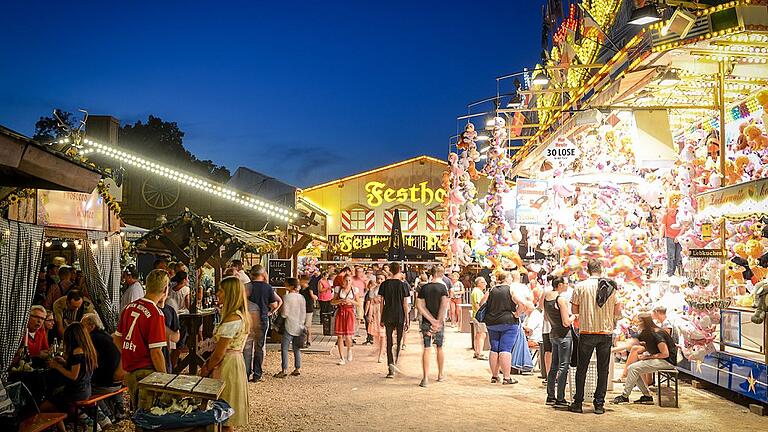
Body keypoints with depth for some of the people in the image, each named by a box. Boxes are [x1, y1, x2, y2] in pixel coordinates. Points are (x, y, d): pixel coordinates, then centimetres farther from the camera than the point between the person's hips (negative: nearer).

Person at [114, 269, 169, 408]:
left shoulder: (129, 307, 5)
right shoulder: (156, 314, -19)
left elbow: (117, 338, 15)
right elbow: (156, 353, -19)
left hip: (128, 371, 8)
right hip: (146, 373, -8)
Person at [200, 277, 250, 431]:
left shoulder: (233, 319, -21)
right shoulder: (240, 315, 9)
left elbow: (220, 353, -18)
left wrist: (206, 370, -4)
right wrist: (208, 362, 6)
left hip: (227, 365, -9)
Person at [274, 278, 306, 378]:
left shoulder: (287, 297, -12)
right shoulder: (302, 297, 5)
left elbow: (284, 314, -14)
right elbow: (304, 313, 9)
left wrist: (280, 309, 6)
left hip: (290, 326, -6)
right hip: (299, 326, 6)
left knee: (284, 348, -1)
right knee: (297, 349, 13)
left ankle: (284, 370, -6)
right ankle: (297, 369, 14)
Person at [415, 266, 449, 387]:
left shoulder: (424, 287, 2)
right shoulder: (443, 287, -6)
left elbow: (419, 305, -5)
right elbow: (444, 305, -17)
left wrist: (432, 320, -9)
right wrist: (438, 321, -16)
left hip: (426, 322, 1)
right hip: (439, 322, -1)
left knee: (426, 349, 2)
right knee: (439, 348, 15)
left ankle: (425, 378, -7)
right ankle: (440, 375, 28)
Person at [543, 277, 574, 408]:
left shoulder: (546, 296, 6)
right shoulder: (561, 299, -18)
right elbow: (566, 322, -19)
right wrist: (574, 315, -2)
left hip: (553, 333, 8)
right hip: (564, 335, -8)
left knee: (554, 366, 15)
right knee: (563, 366, -2)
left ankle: (550, 396, 20)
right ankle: (560, 399, 0)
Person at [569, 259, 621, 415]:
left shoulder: (580, 286, -5)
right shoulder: (611, 287, 2)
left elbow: (575, 310, -1)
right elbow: (617, 311, 5)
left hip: (587, 332, -2)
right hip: (606, 333, 2)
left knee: (582, 368, 8)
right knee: (603, 369, 9)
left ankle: (578, 402, 10)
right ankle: (599, 403, 10)